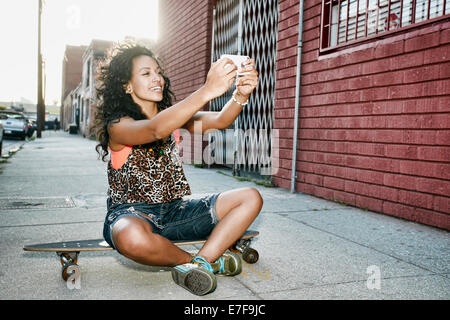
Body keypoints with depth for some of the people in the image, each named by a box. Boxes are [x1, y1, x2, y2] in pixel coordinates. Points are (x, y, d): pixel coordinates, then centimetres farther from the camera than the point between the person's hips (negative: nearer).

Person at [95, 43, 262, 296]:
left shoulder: (173, 115, 7)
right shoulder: (117, 125, -11)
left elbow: (219, 121, -11)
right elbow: (155, 130, -34)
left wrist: (241, 95, -33)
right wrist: (207, 91, -45)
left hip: (175, 209, 6)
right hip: (132, 214, -5)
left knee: (251, 198, -6)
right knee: (134, 238, -42)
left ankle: (201, 260, -20)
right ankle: (211, 260, -13)